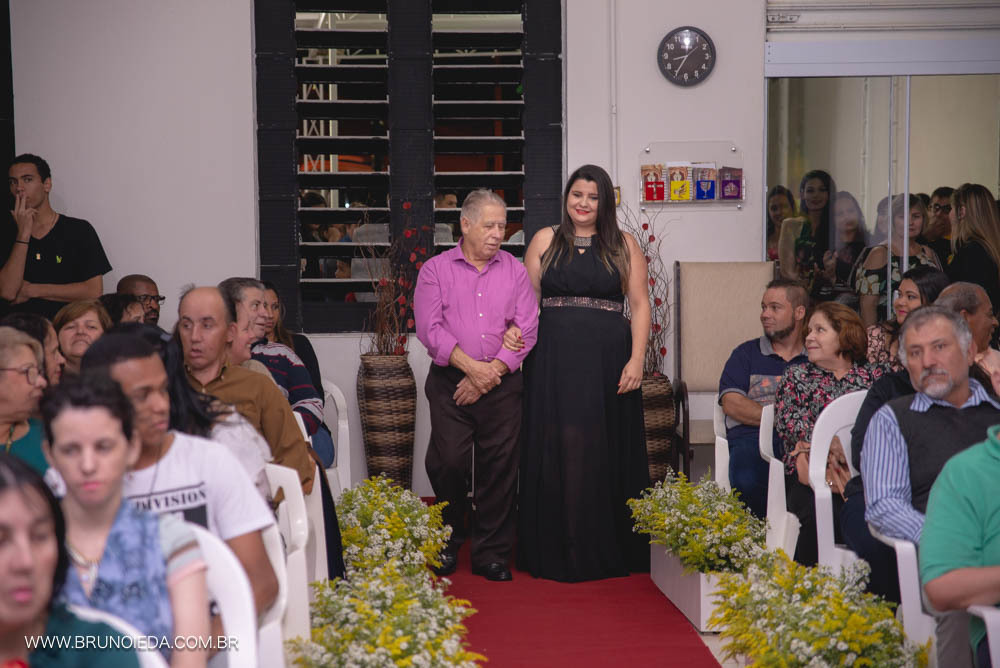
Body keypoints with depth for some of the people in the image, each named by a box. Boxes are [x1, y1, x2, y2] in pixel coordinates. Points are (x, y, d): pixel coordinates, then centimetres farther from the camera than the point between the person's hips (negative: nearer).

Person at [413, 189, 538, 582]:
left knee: (499, 468, -1)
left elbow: (527, 329, 3)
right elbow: (429, 328, -5)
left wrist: (490, 373, -7)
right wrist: (471, 366, -13)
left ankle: (492, 554, 10)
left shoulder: (515, 271, 11)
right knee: (448, 462, -7)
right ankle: (447, 543, 15)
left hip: (502, 384, 2)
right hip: (449, 384, -1)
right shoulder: (436, 270, 6)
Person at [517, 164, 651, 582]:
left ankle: (607, 552, 16)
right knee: (557, 451, 3)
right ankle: (558, 551, 14)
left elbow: (639, 305, 2)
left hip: (608, 359, 0)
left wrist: (636, 359, -8)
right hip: (554, 359, 1)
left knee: (607, 452, 4)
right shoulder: (545, 241, 9)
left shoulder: (624, 245, 7)